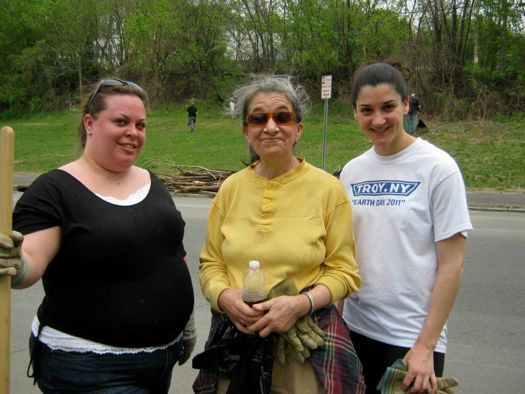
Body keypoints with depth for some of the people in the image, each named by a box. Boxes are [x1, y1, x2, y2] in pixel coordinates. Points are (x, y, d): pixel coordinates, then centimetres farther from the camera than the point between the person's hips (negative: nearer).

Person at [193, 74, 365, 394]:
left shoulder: (328, 188, -5)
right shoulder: (231, 188, 3)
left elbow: (343, 271, -2)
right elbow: (211, 263, 8)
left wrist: (301, 303, -18)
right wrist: (225, 296, -12)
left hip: (307, 338, -2)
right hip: (234, 336, 3)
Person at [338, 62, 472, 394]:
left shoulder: (438, 168, -11)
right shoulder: (352, 172, 3)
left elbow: (451, 266, -11)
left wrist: (426, 346, -13)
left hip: (413, 337, -4)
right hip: (355, 329, 5)